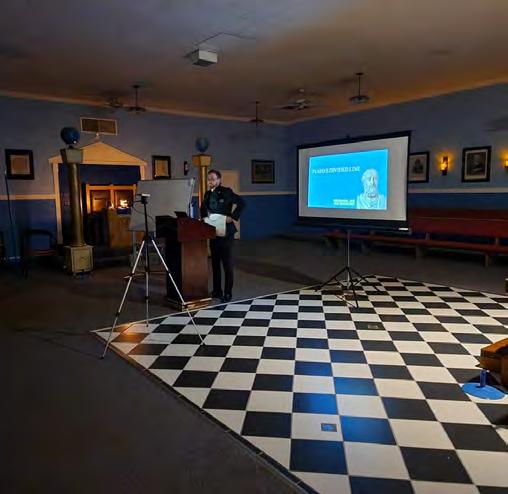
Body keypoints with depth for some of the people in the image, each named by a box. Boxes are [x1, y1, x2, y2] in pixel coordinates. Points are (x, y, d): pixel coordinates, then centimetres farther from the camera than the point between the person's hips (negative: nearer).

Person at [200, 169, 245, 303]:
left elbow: (241, 203, -14)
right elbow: (203, 209, 26)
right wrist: (204, 217, 8)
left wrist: (233, 217, -17)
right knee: (215, 263, 12)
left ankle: (228, 293, 5)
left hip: (226, 232, -7)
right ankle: (217, 291, 22)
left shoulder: (226, 192, -8)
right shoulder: (207, 194, 10)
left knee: (227, 264, -1)